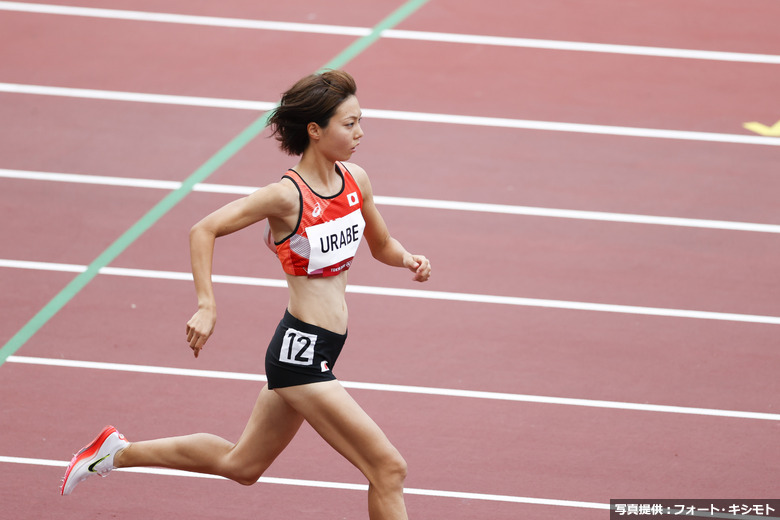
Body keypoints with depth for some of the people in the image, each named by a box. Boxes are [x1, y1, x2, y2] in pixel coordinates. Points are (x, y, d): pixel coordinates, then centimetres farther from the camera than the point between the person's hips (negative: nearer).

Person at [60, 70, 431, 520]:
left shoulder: (356, 180, 3)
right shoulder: (287, 196, -18)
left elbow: (382, 245, 19)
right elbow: (204, 230, -12)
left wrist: (408, 259, -3)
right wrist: (207, 306, -19)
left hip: (320, 349, 9)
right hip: (301, 351, -9)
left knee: (240, 465, 23)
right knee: (389, 469, -11)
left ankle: (118, 452, 36)